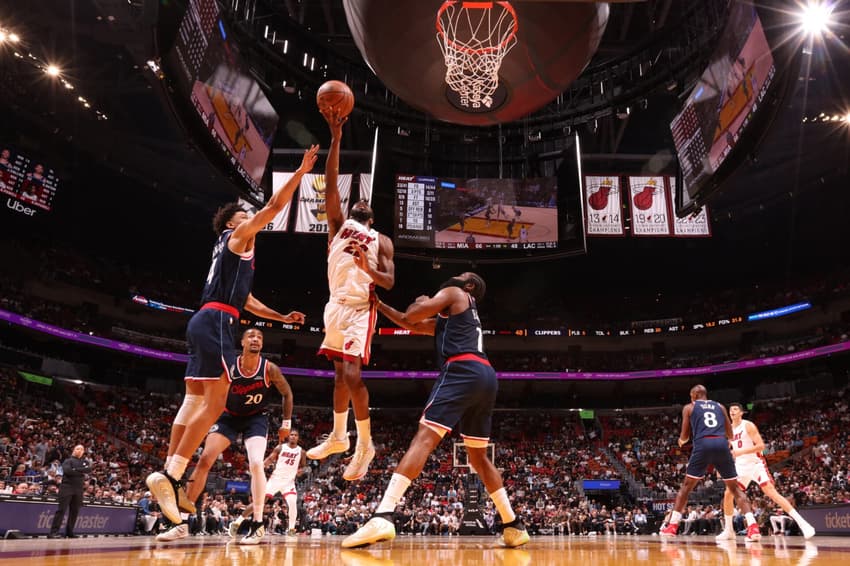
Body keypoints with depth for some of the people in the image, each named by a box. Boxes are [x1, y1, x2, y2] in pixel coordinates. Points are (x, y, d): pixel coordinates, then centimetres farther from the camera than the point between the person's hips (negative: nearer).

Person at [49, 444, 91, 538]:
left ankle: (69, 532, 13)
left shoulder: (85, 462, 17)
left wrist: (76, 470, -13)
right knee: (61, 510, -9)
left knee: (75, 511, 6)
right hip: (67, 487, -5)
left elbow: (89, 469, -5)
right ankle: (53, 532, -9)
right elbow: (68, 471, -15)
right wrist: (81, 473, -9)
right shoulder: (68, 461, 5)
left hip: (78, 489, 5)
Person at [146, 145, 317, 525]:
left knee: (195, 400, 7)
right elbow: (274, 205, -3)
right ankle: (169, 476, -17)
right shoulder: (237, 237, 5)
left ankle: (170, 476, 7)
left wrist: (282, 317, 37)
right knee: (215, 402, -14)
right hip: (216, 322, -10)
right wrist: (302, 170, 2)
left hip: (206, 323, 10)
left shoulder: (235, 251, 30)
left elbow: (245, 299, 36)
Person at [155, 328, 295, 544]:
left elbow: (287, 394, -4)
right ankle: (183, 522, -1)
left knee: (256, 464, -22)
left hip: (256, 418, -2)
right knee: (204, 460, -9)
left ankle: (258, 525, -12)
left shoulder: (270, 369, -19)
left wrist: (286, 423, -2)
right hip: (229, 417, 2)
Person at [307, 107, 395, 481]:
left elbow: (389, 282, -2)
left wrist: (367, 267, -23)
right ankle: (338, 437, 29)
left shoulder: (381, 241, 7)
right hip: (336, 306, 4)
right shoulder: (338, 225, 13)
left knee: (352, 375, -16)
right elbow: (330, 187, 1)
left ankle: (365, 446, -1)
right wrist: (336, 139, -7)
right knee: (340, 373, 14)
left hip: (361, 309, -4)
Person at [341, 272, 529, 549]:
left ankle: (383, 516, -30)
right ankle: (514, 525, 20)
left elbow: (411, 314, 4)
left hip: (463, 370, -9)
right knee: (479, 456, 17)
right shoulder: (447, 318, 38)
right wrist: (376, 303, 41)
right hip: (486, 375, 9)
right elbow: (409, 324, 38)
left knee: (424, 437, -19)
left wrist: (420, 301, 27)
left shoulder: (453, 293, 14)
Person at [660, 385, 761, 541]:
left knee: (686, 486, 10)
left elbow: (685, 436, 15)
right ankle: (753, 526, -3)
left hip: (703, 445, -2)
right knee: (735, 488, 13)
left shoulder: (689, 407, 17)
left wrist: (681, 441, 37)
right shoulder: (720, 407, 25)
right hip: (722, 445, 2)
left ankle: (672, 526, 7)